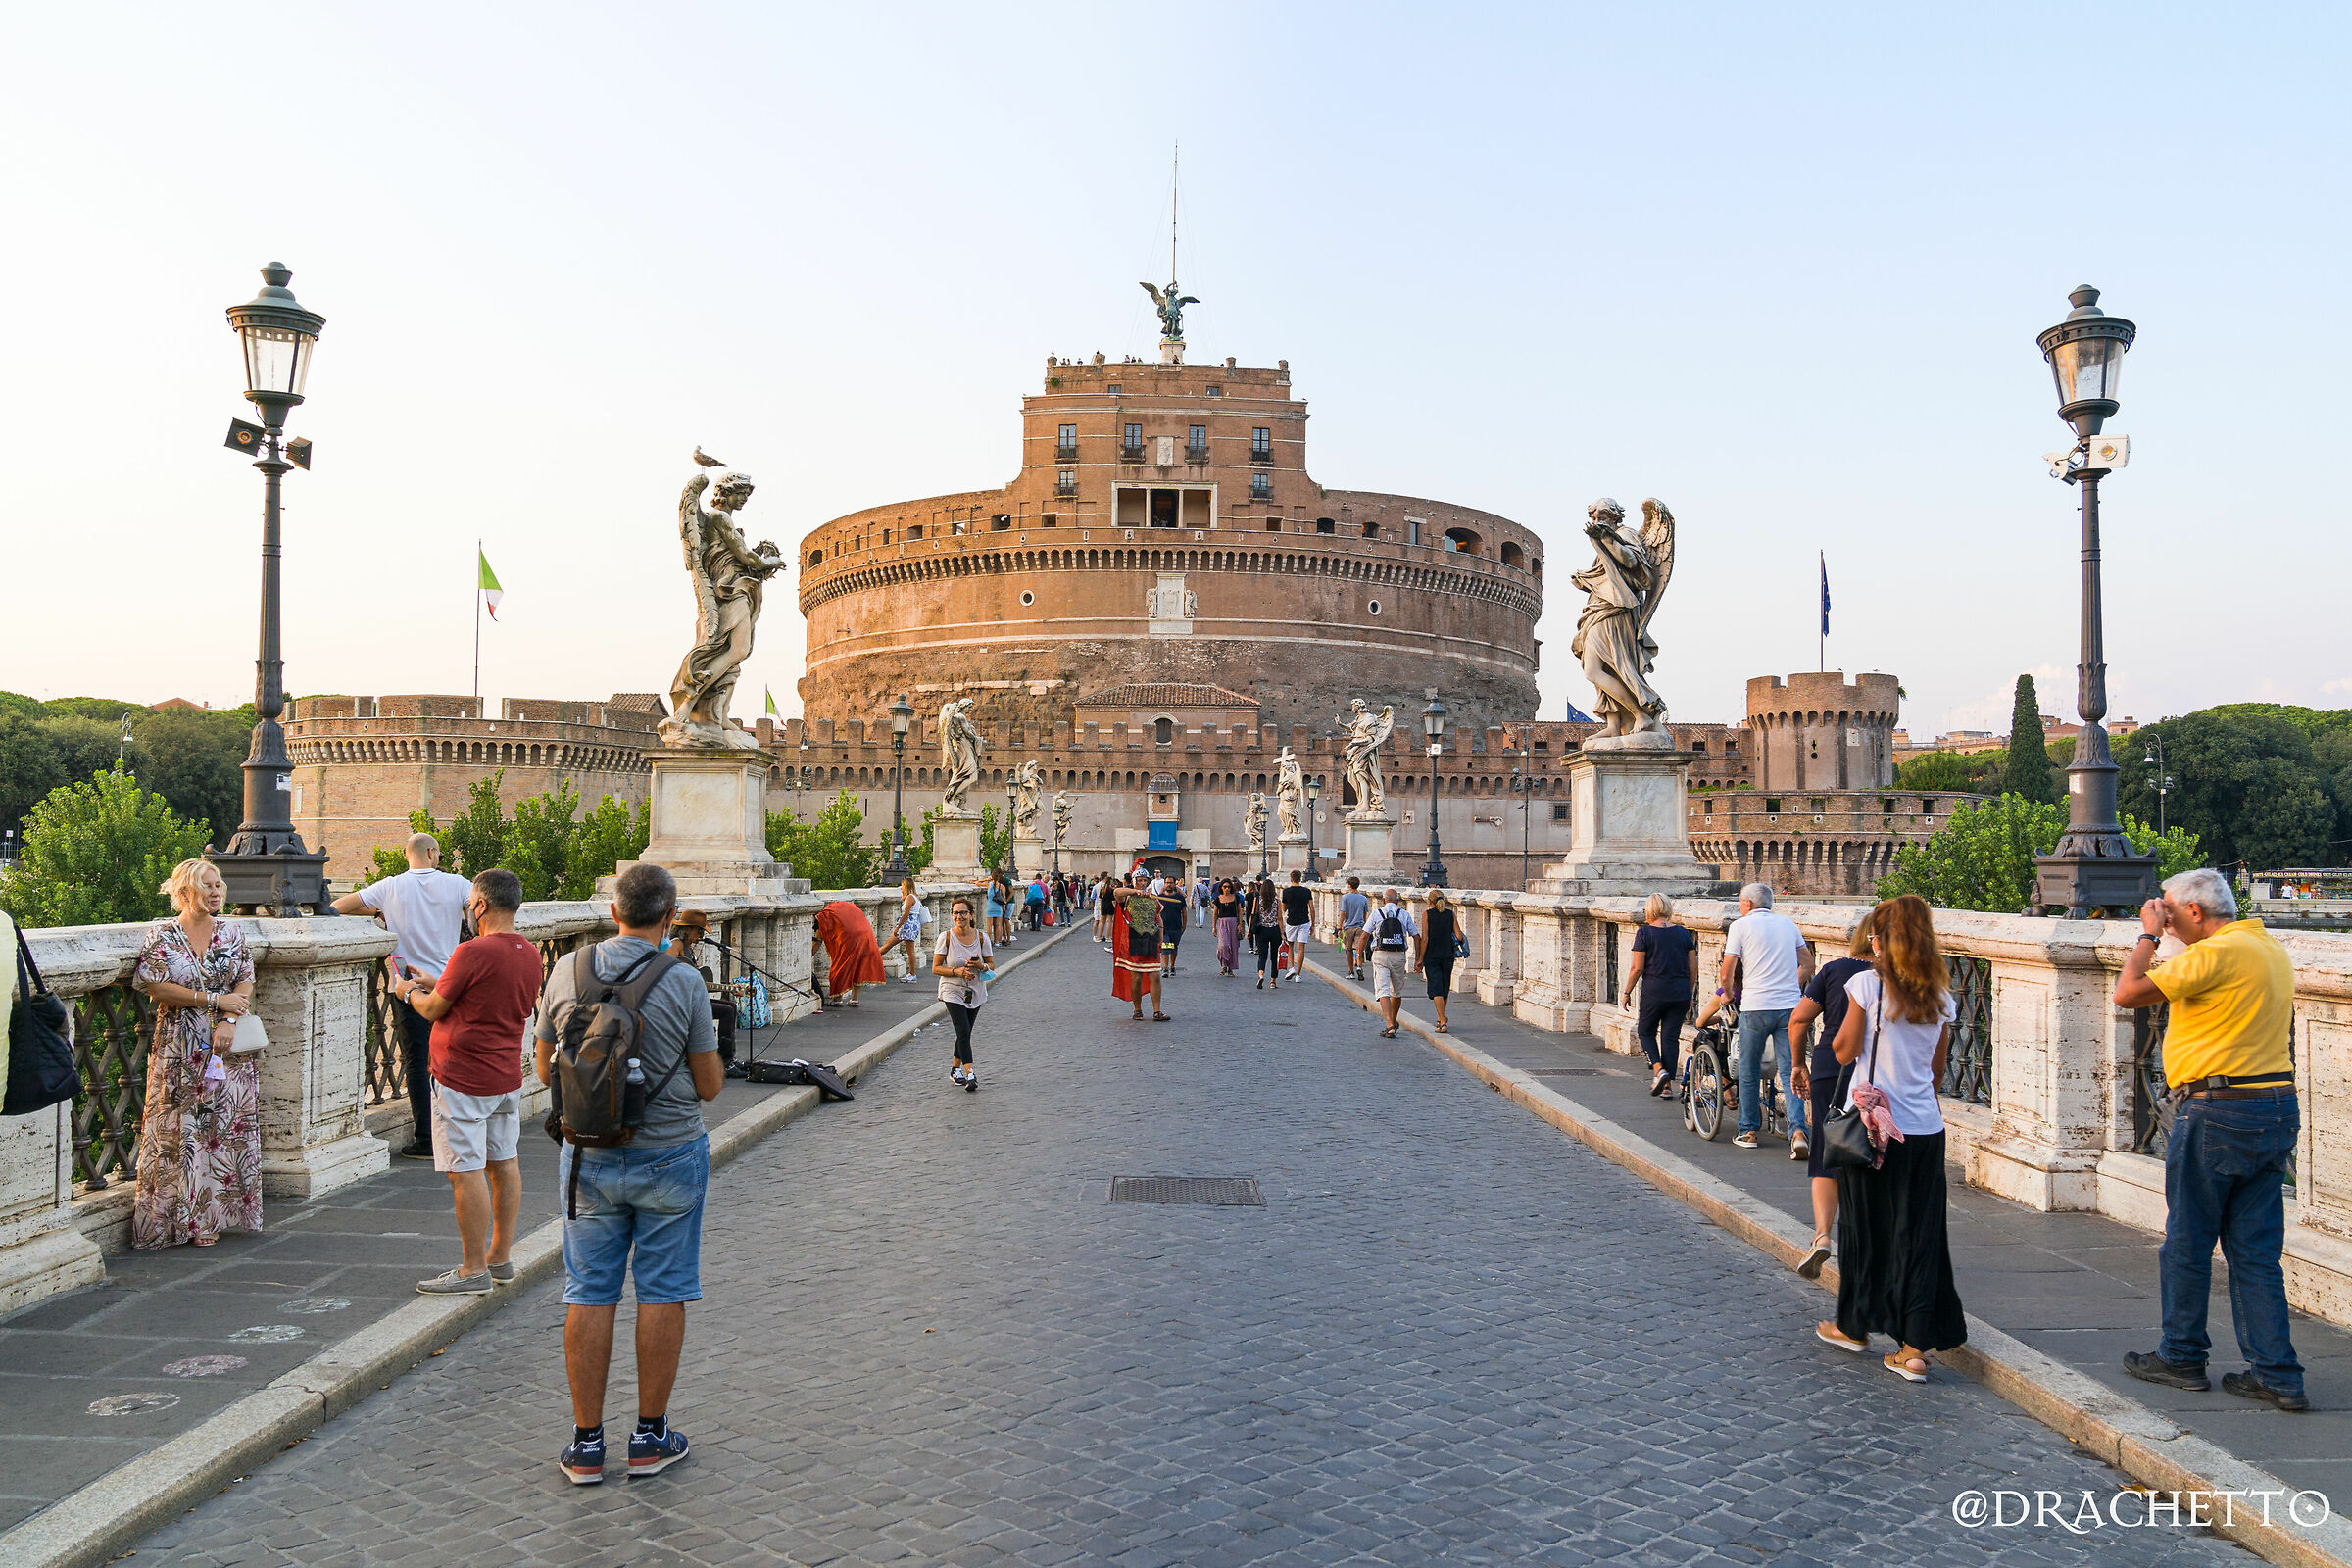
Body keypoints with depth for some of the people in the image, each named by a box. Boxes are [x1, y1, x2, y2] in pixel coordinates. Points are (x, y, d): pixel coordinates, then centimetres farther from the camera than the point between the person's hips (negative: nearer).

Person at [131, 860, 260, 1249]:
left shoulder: (232, 931, 9)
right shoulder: (161, 935, -1)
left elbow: (246, 982, 4)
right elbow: (156, 988, -9)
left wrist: (229, 1020, -12)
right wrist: (215, 1000, -12)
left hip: (227, 1044, 3)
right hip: (179, 1050, -3)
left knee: (227, 1126, 1)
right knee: (182, 1128, -2)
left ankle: (214, 1214, 10)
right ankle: (184, 1219, 4)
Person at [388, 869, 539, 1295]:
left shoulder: (473, 952, -19)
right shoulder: (529, 953, 5)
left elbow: (433, 1009, -9)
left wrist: (409, 991, 11)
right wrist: (436, 984, 23)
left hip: (463, 1079, -8)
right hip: (507, 1077, 8)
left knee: (466, 1171, -3)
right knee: (504, 1163, 14)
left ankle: (474, 1270, 2)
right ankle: (500, 1258, 22)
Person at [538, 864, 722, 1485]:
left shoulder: (566, 974, -5)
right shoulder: (683, 984, -14)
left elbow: (546, 1069, 6)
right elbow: (710, 1086, -7)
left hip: (589, 1158, 3)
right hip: (670, 1156, -2)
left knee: (589, 1295, 10)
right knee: (662, 1293, 8)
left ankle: (586, 1443, 16)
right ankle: (651, 1436, 16)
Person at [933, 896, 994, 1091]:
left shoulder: (981, 937, -3)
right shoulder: (946, 937, -9)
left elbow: (992, 966, 3)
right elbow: (935, 968, -7)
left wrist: (981, 966, -20)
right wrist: (957, 972, -21)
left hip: (975, 992, 3)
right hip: (953, 992, -3)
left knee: (965, 1033, 13)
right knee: (964, 1033, -16)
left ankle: (955, 1069, 33)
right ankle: (970, 1075, -20)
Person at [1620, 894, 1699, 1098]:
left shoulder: (1644, 932, -6)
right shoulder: (1683, 932, 6)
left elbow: (1637, 968, -8)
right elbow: (1693, 968, 8)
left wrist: (1627, 993, 2)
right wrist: (1690, 993, 19)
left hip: (1654, 991, -4)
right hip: (1681, 993, 4)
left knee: (1646, 1031, 14)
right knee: (1671, 1036, 9)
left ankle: (1659, 1069, -6)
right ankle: (1668, 1083, 9)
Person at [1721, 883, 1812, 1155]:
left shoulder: (1741, 925, 0)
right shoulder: (1788, 923, 13)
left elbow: (1727, 970, -4)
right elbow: (1808, 963, 16)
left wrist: (1728, 994, 14)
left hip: (1756, 1007, -3)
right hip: (1791, 1007, 3)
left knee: (1748, 1071, 12)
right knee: (1789, 1071, 3)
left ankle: (1748, 1131, 18)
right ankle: (1798, 1130, -13)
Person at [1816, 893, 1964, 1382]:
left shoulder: (1867, 984, -10)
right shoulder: (1940, 995, 4)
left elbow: (1845, 1051, -7)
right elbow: (1938, 1068, 11)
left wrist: (1843, 1033, 9)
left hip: (1871, 1123, -3)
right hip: (1925, 1127, 4)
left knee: (1862, 1228, 11)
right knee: (1919, 1235, 5)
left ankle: (1854, 1326, 26)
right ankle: (1915, 1348, 4)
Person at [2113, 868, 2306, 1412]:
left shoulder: (2216, 953, -16)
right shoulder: (2271, 950, 12)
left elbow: (2128, 993, -17)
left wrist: (2149, 935, -2)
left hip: (2216, 1114, -8)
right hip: (2276, 1110, 8)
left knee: (2187, 1243, 6)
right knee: (2256, 1249, 11)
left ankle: (2181, 1357, 17)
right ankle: (2276, 1374, 10)